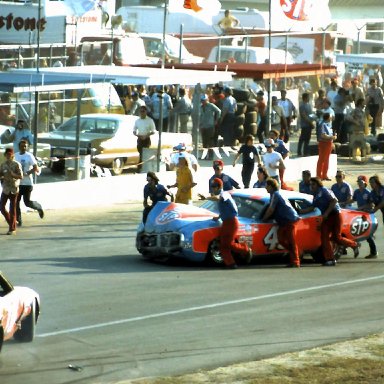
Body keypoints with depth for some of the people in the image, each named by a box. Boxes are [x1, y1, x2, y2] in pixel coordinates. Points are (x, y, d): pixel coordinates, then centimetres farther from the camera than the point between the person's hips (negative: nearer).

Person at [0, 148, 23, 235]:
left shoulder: (16, 165, -8)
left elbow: (21, 176, -11)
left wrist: (12, 174, -24)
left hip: (13, 189, -5)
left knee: (12, 209, -1)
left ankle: (12, 228, 5)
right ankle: (11, 223, 21)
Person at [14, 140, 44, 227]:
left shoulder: (29, 156, -9)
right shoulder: (15, 155, 8)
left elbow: (35, 168, -13)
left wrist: (26, 173, -23)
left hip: (27, 183, -5)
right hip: (17, 183, 5)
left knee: (27, 202, -5)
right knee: (16, 202, 2)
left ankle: (39, 207, 26)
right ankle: (18, 221, 10)